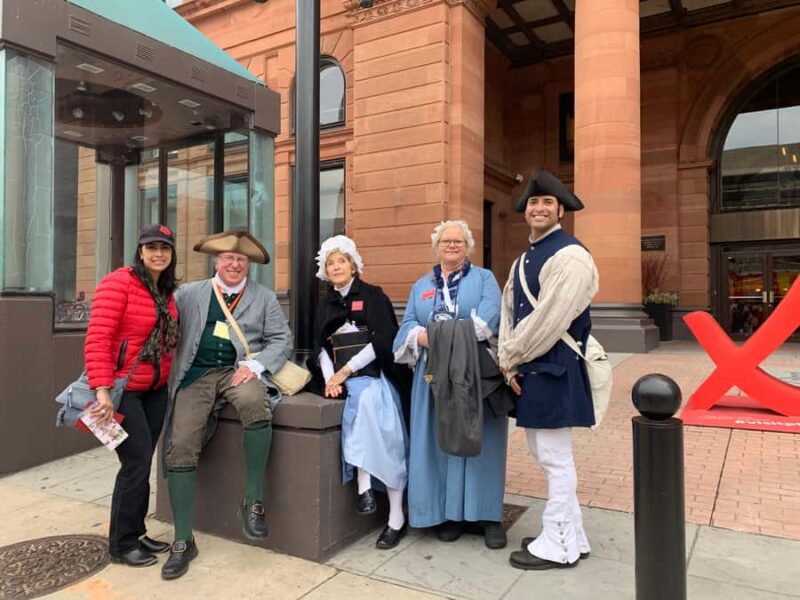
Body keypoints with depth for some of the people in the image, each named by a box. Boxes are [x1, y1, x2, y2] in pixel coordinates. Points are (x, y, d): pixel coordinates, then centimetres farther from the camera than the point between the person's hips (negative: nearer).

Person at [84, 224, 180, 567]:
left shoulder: (167, 292, 9)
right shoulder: (118, 282, -13)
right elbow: (97, 339, -20)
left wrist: (170, 378, 7)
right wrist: (102, 390, -25)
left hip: (155, 390, 7)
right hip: (121, 389, -7)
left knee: (142, 463, 13)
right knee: (137, 462, -4)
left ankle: (136, 532, 29)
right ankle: (121, 544, 15)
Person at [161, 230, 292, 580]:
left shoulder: (264, 298, 12)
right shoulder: (189, 293, 15)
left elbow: (282, 339, 4)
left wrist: (254, 366, -12)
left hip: (238, 371, -1)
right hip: (197, 374, 2)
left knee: (255, 402, -35)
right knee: (180, 447, -13)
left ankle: (253, 501, -21)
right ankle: (183, 541, 1)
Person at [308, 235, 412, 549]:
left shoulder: (373, 295, 1)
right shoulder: (325, 305, 15)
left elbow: (383, 340, -10)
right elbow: (320, 346, 7)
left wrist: (346, 371, -14)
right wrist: (330, 378, -12)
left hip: (374, 373, -3)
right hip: (340, 378, 3)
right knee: (363, 400, -31)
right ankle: (364, 485, -29)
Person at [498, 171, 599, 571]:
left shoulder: (569, 256, -14)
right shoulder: (524, 259, 16)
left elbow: (548, 321, -20)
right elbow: (509, 312, 11)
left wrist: (510, 357, -9)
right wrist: (509, 362, -2)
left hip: (554, 369, -10)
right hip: (529, 368, 10)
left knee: (555, 458, 1)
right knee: (544, 454, 17)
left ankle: (558, 546, 18)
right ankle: (571, 536, 32)